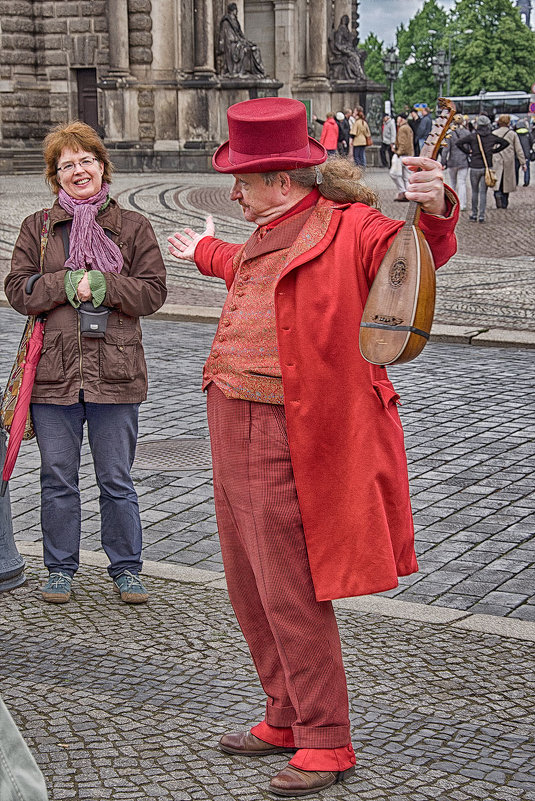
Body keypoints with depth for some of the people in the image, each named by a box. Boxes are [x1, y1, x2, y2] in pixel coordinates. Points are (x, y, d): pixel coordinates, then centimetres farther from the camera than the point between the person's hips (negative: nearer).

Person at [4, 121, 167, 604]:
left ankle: (126, 568, 18)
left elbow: (153, 291, -1)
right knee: (58, 478, 7)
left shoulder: (132, 226, 6)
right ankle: (61, 569, 20)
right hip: (53, 371, 1)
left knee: (116, 479, 6)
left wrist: (101, 284, -14)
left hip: (115, 372, -1)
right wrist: (69, 283, -14)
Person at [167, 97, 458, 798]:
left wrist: (433, 210, -51)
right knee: (250, 593, 17)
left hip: (289, 444, -10)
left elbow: (416, 253, -29)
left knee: (293, 598, -3)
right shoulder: (270, 236, 15)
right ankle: (287, 721, 33)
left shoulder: (346, 227, -12)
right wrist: (205, 253, 57)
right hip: (235, 436, 10)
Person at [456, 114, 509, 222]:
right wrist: (494, 150, 11)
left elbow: (458, 143, -15)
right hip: (488, 167, 2)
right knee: (483, 192, 6)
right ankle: (481, 215, 1)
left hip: (475, 167, -2)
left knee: (475, 191, 12)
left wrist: (468, 152, -4)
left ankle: (474, 214, 15)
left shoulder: (473, 136, -8)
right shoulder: (492, 136, 0)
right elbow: (506, 142, 11)